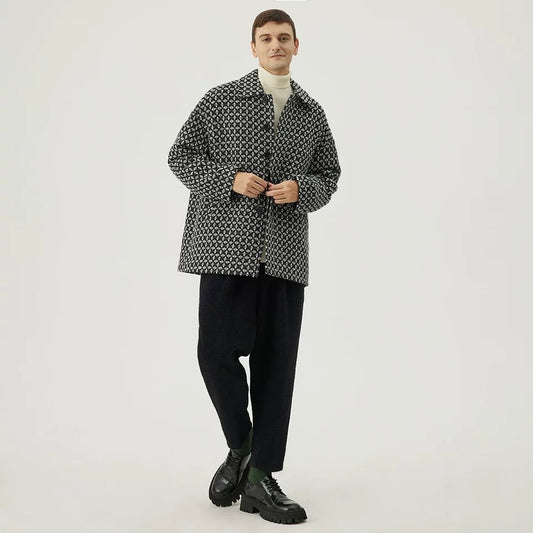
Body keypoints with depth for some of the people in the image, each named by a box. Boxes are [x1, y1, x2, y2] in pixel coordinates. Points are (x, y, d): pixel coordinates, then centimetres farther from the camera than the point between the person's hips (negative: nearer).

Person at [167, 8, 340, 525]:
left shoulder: (313, 114, 15)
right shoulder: (222, 99, 6)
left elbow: (328, 175, 19)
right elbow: (181, 155, 6)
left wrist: (301, 189, -3)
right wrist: (231, 179, -10)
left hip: (285, 252, 3)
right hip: (226, 245, -2)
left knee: (276, 361, 1)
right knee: (217, 351, -8)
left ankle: (260, 477, 10)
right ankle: (240, 448, 19)